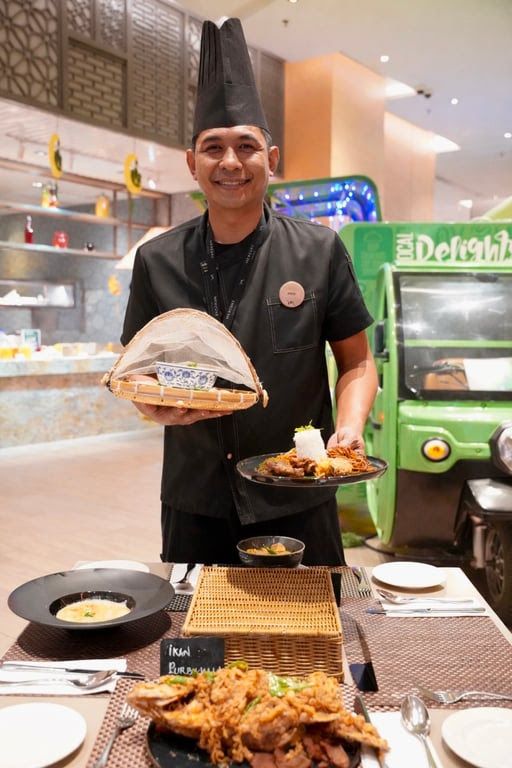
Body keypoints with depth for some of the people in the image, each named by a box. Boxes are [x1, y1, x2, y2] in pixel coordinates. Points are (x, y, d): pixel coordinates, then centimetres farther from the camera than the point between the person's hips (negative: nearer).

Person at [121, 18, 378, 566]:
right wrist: (155, 407, -14)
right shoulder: (157, 261, -1)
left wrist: (349, 426, -17)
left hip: (298, 504, -1)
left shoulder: (318, 251, -5)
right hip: (194, 502, 2)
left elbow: (356, 362, 2)